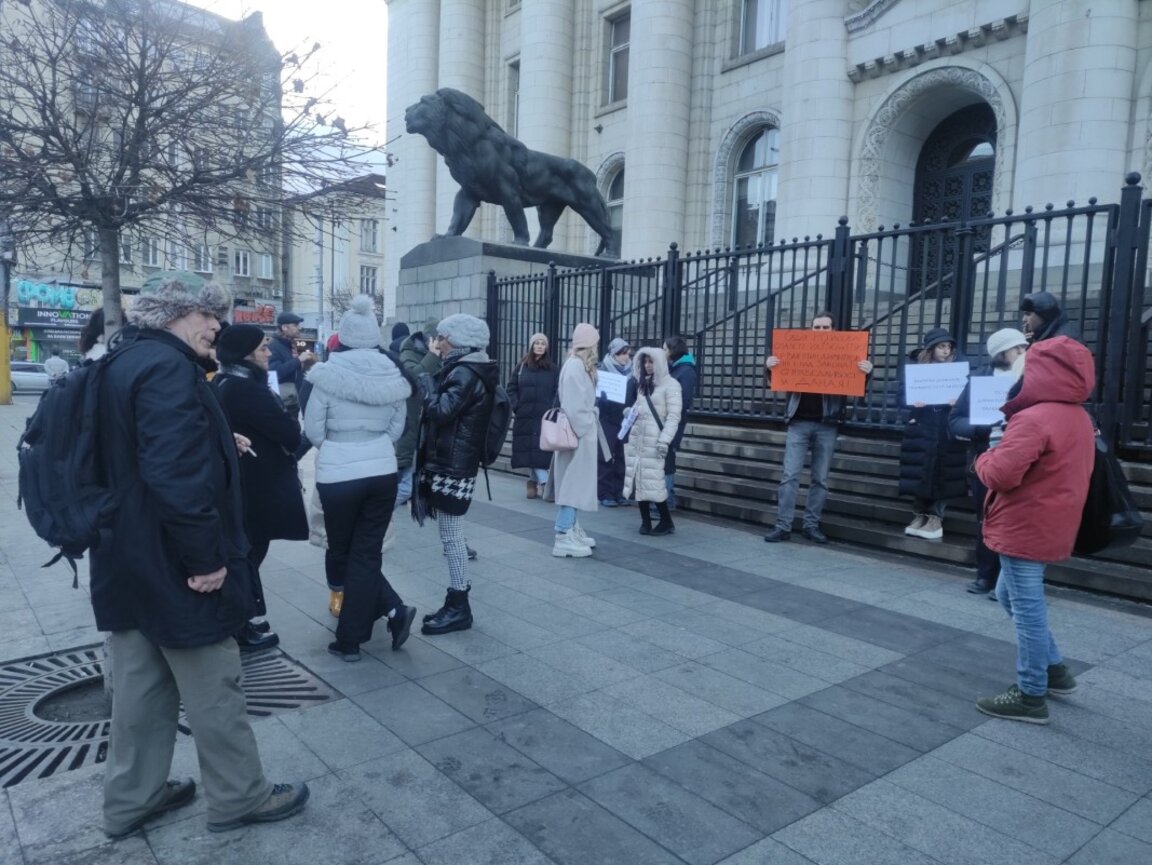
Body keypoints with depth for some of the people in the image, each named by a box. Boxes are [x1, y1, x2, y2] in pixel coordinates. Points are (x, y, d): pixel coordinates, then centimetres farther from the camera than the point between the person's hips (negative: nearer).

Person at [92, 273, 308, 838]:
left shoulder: (121, 362, 12)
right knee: (212, 688, 5)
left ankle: (132, 799, 33)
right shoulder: (167, 366, -20)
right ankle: (239, 797, 21)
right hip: (171, 562, -10)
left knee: (140, 683, 20)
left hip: (129, 556, 10)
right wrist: (206, 556, -24)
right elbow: (176, 471, -30)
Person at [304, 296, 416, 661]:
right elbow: (397, 428, 7)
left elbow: (313, 429, -3)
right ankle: (351, 638, 13)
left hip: (337, 474, -3)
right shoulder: (392, 376, 2)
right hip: (382, 471, 4)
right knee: (366, 553, 11)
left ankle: (394, 610, 10)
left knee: (341, 552, 14)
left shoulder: (329, 374, -10)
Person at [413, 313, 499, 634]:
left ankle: (459, 607, 5)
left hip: (452, 466, -10)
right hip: (452, 463, 10)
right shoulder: (466, 371, 15)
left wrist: (425, 379, -11)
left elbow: (440, 410, -25)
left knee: (451, 537, -3)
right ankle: (456, 602, 22)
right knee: (452, 536, 14)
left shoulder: (465, 373, -16)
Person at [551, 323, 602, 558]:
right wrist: (584, 433, -20)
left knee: (576, 484, 14)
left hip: (581, 435, 10)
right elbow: (574, 408, -22)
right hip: (578, 436, -10)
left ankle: (573, 530, 22)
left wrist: (590, 429, 8)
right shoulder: (574, 367, -16)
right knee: (573, 484, -7)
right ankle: (563, 538, -4)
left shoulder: (580, 366, 14)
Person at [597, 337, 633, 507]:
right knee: (606, 456, -1)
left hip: (624, 419, 3)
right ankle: (604, 494, 5)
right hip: (607, 418, -3)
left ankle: (619, 492, 13)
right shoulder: (603, 369, 0)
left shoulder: (630, 371, 10)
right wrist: (602, 398, -22)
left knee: (621, 457, 4)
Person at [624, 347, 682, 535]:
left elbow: (674, 416, -10)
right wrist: (629, 412, 8)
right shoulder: (642, 383, 20)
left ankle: (666, 522, 3)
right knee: (638, 478, 3)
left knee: (654, 481, -10)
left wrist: (665, 440, -19)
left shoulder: (670, 384, -3)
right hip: (636, 438, 7)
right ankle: (645, 521, 11)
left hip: (654, 440, -7)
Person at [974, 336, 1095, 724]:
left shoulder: (1034, 419, -22)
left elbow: (1000, 474, -25)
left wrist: (984, 459, -4)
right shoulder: (1080, 418, 11)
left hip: (1025, 529, -10)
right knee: (1012, 596, 23)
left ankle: (1031, 696, 10)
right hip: (1051, 527, 10)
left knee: (1026, 608, -1)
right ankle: (1053, 668, 31)